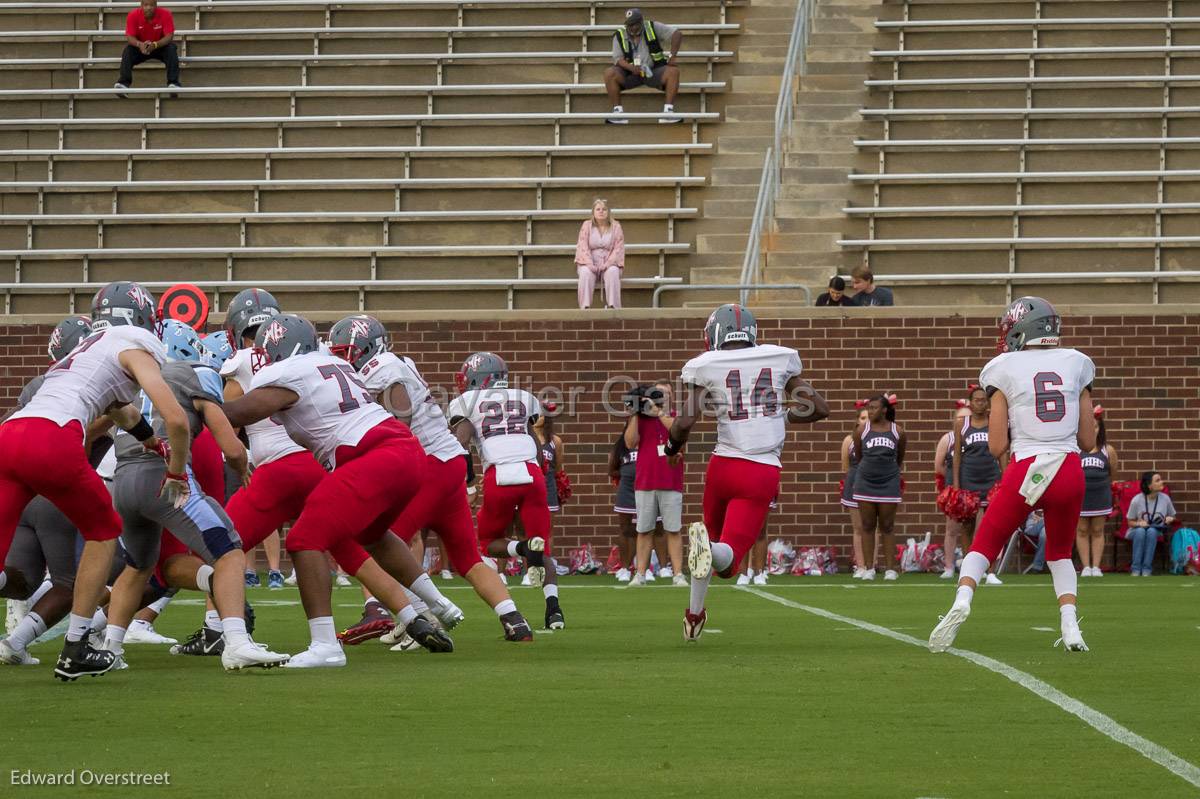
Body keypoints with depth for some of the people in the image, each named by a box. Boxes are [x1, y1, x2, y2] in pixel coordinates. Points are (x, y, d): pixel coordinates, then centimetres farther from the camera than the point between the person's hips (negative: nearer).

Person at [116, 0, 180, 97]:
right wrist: (140, 44, -44)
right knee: (128, 49, -27)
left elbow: (169, 36, -26)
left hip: (160, 47, -1)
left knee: (171, 48, -30)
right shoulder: (133, 16, -19)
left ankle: (173, 83, -33)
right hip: (140, 48, 1)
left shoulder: (165, 14, -21)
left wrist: (155, 45, -45)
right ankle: (124, 82, -32)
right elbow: (130, 37, -21)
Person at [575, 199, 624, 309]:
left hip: (609, 264, 0)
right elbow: (583, 247, -2)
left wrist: (607, 264, -17)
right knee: (585, 273, -34)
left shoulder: (615, 226, 5)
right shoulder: (586, 226, 6)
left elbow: (618, 248, -1)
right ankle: (585, 307, -39)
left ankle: (612, 306, -38)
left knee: (613, 272, -35)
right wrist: (590, 264, -18)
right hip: (590, 263, 0)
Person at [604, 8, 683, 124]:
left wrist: (672, 57, -16)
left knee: (673, 71, -29)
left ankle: (668, 111, -29)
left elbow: (677, 34, -6)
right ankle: (618, 112, -23)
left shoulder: (652, 28, -5)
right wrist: (631, 68, -31)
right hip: (631, 74, 0)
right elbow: (617, 59, -11)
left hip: (654, 72, 0)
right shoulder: (620, 35, -2)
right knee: (609, 73, -27)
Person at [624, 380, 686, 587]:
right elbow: (630, 443, -2)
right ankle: (640, 574, 3)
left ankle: (678, 574, -3)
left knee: (674, 530, -2)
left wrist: (658, 411, -16)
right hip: (645, 484, 1)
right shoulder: (641, 418, 10)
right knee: (644, 531, 2)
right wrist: (634, 414, -6)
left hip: (671, 484, -1)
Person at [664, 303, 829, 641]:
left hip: (724, 464, 1)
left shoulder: (707, 366, 0)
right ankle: (708, 548, -38)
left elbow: (685, 422, -6)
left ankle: (694, 614, 24)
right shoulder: (779, 359, 7)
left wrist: (673, 446, 15)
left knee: (714, 531, 30)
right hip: (763, 473, -1)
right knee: (726, 559, -2)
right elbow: (819, 408, 12)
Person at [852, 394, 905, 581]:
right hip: (865, 483, 0)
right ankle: (869, 569, 4)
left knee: (887, 527, 2)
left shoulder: (897, 432, 0)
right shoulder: (862, 430, 0)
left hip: (888, 483, 0)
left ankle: (890, 568, 4)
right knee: (868, 526, 2)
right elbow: (858, 456, 11)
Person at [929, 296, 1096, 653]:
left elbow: (997, 446, -1)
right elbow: (1088, 440, 9)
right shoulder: (1075, 364, 8)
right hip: (1069, 470, 3)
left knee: (984, 544, 13)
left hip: (1026, 472, -2)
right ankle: (1070, 626, 4)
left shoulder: (1006, 370, 1)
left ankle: (962, 598, -15)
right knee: (1060, 553, 24)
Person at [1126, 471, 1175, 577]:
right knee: (1140, 531, -37)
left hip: (1157, 531, 1)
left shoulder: (1165, 499, -3)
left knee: (1151, 531, -35)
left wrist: (1170, 519, -11)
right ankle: (1135, 568, -32)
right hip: (1137, 531, -1)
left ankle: (1147, 568, -31)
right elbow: (1130, 522, 0)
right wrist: (1138, 523, -22)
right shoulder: (1137, 500, -10)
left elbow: (1172, 517, 14)